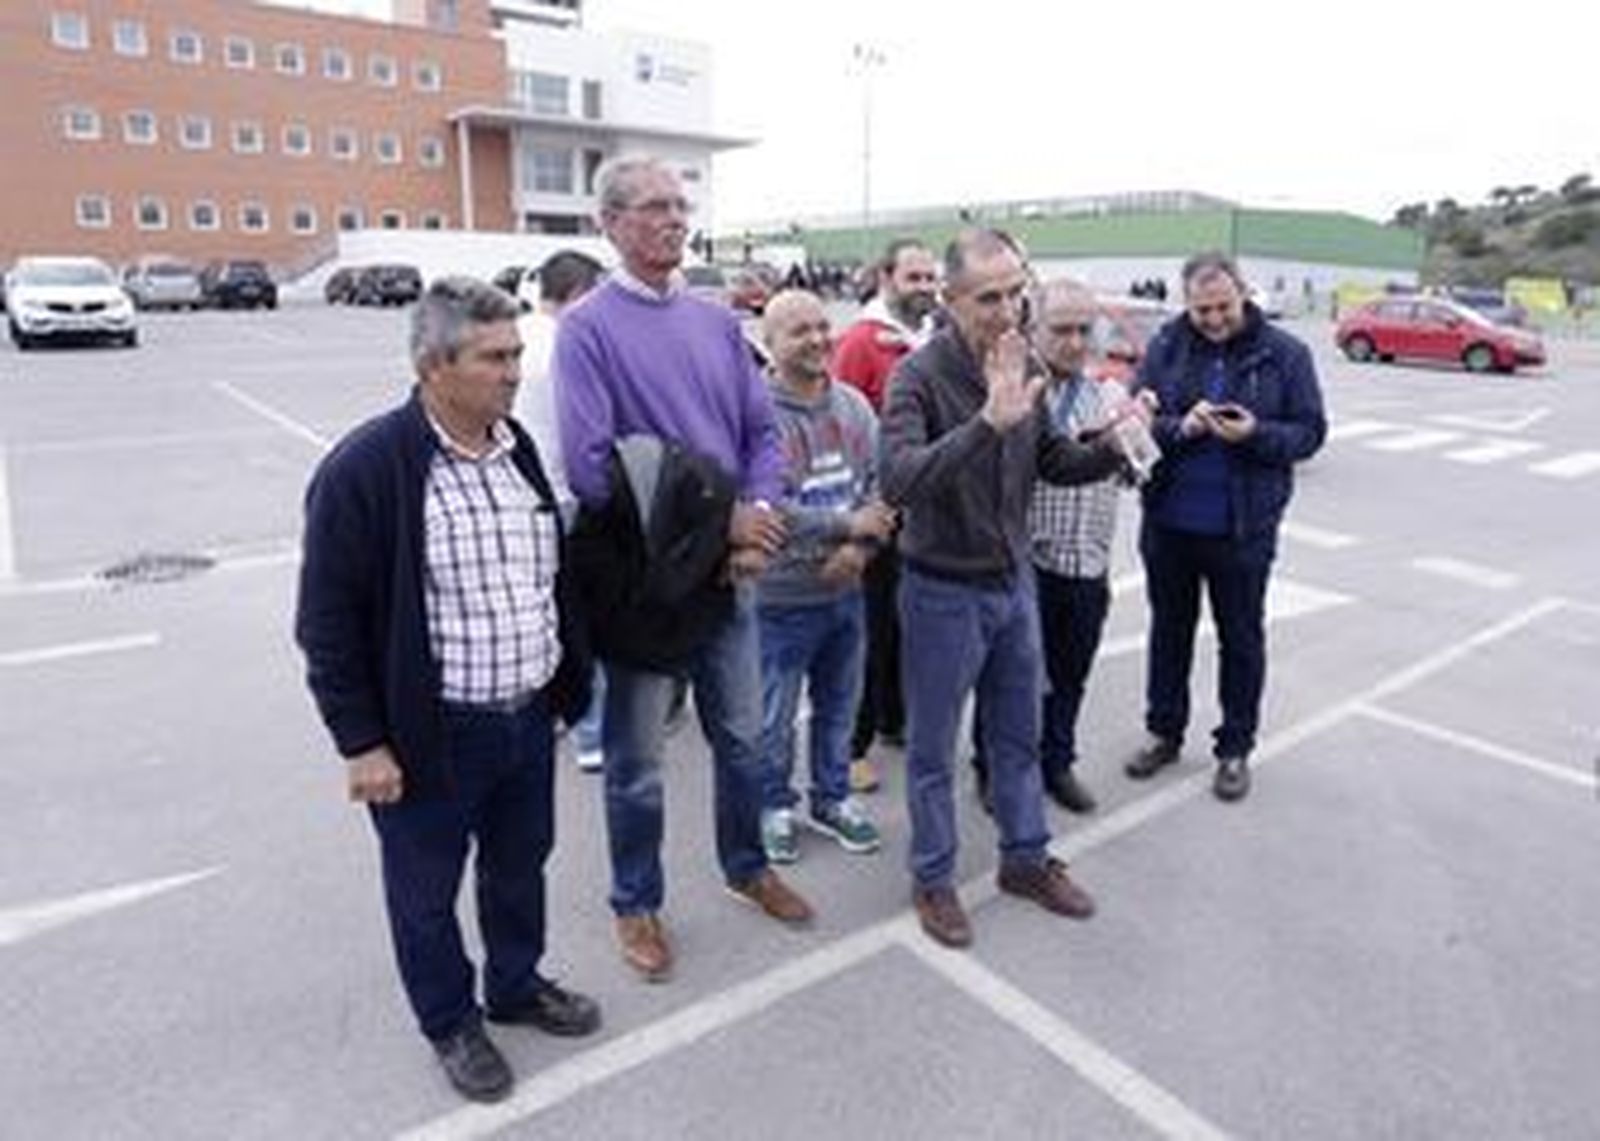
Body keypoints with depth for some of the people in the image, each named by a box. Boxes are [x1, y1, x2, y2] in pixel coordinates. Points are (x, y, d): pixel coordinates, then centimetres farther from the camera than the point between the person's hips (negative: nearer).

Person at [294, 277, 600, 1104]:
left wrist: (567, 682, 13)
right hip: (430, 732, -6)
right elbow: (328, 623, -15)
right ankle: (450, 1022, 40)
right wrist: (361, 743, -14)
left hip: (528, 716, 6)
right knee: (427, 891, 16)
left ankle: (517, 986, 48)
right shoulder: (364, 470, -18)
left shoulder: (518, 449, 3)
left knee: (521, 864, 23)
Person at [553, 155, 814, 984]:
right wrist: (717, 518, -18)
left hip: (729, 567, 5)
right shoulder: (588, 328, -10)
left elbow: (763, 432, 6)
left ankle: (746, 865, 42)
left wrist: (758, 519, -13)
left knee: (742, 736, 19)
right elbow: (592, 467, -19)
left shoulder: (718, 321, 8)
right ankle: (637, 904, 31)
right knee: (637, 755, 10)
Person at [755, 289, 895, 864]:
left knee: (839, 705, 20)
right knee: (774, 715, 10)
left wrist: (860, 546, -14)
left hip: (846, 590, 6)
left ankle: (832, 798, 40)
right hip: (781, 596, -5)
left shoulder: (854, 405, 1)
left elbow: (880, 483, 2)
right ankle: (774, 806, 33)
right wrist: (847, 524, -24)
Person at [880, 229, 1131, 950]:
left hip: (1014, 580, 6)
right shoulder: (920, 375, -20)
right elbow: (898, 482, -35)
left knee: (1019, 736, 20)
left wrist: (1112, 448, -9)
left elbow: (1053, 460, 11)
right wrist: (987, 423, -45)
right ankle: (932, 878, 30)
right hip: (944, 590, -6)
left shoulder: (1023, 365, 0)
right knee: (933, 749, 11)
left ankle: (1026, 858, 39)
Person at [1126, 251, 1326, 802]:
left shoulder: (1284, 354, -4)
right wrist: (1180, 427, -22)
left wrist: (1256, 433, -22)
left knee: (1241, 639, 11)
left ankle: (1234, 748, 27)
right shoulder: (1165, 348, -1)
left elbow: (1309, 431, -4)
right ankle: (1164, 732, 33)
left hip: (1243, 528, -2)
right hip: (1168, 522, 2)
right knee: (1169, 629, 16)